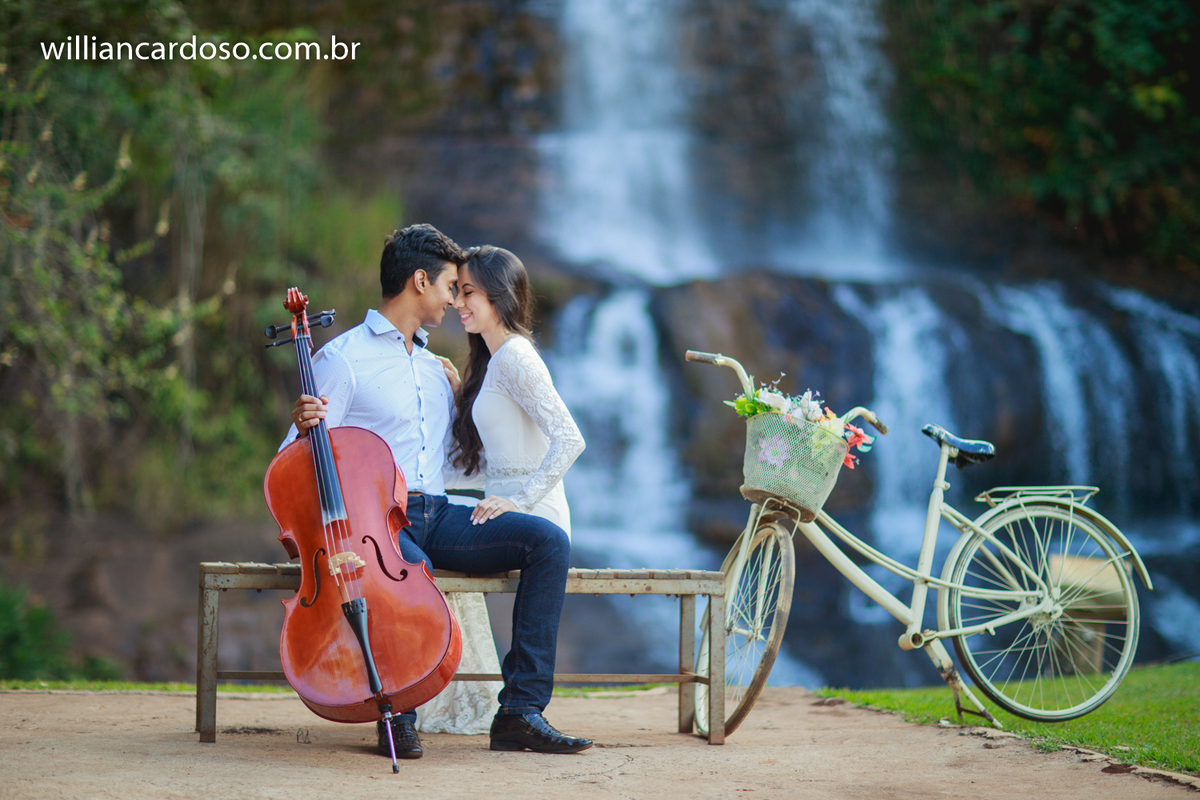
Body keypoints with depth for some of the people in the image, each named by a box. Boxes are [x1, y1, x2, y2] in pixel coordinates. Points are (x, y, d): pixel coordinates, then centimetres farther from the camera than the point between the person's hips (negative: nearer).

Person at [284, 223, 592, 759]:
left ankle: (521, 709, -20)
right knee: (413, 569, -41)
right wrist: (303, 428, -25)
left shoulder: (434, 368, 24)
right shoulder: (343, 359, 1)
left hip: (436, 515, 7)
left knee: (548, 539, -17)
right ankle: (398, 715, -19)